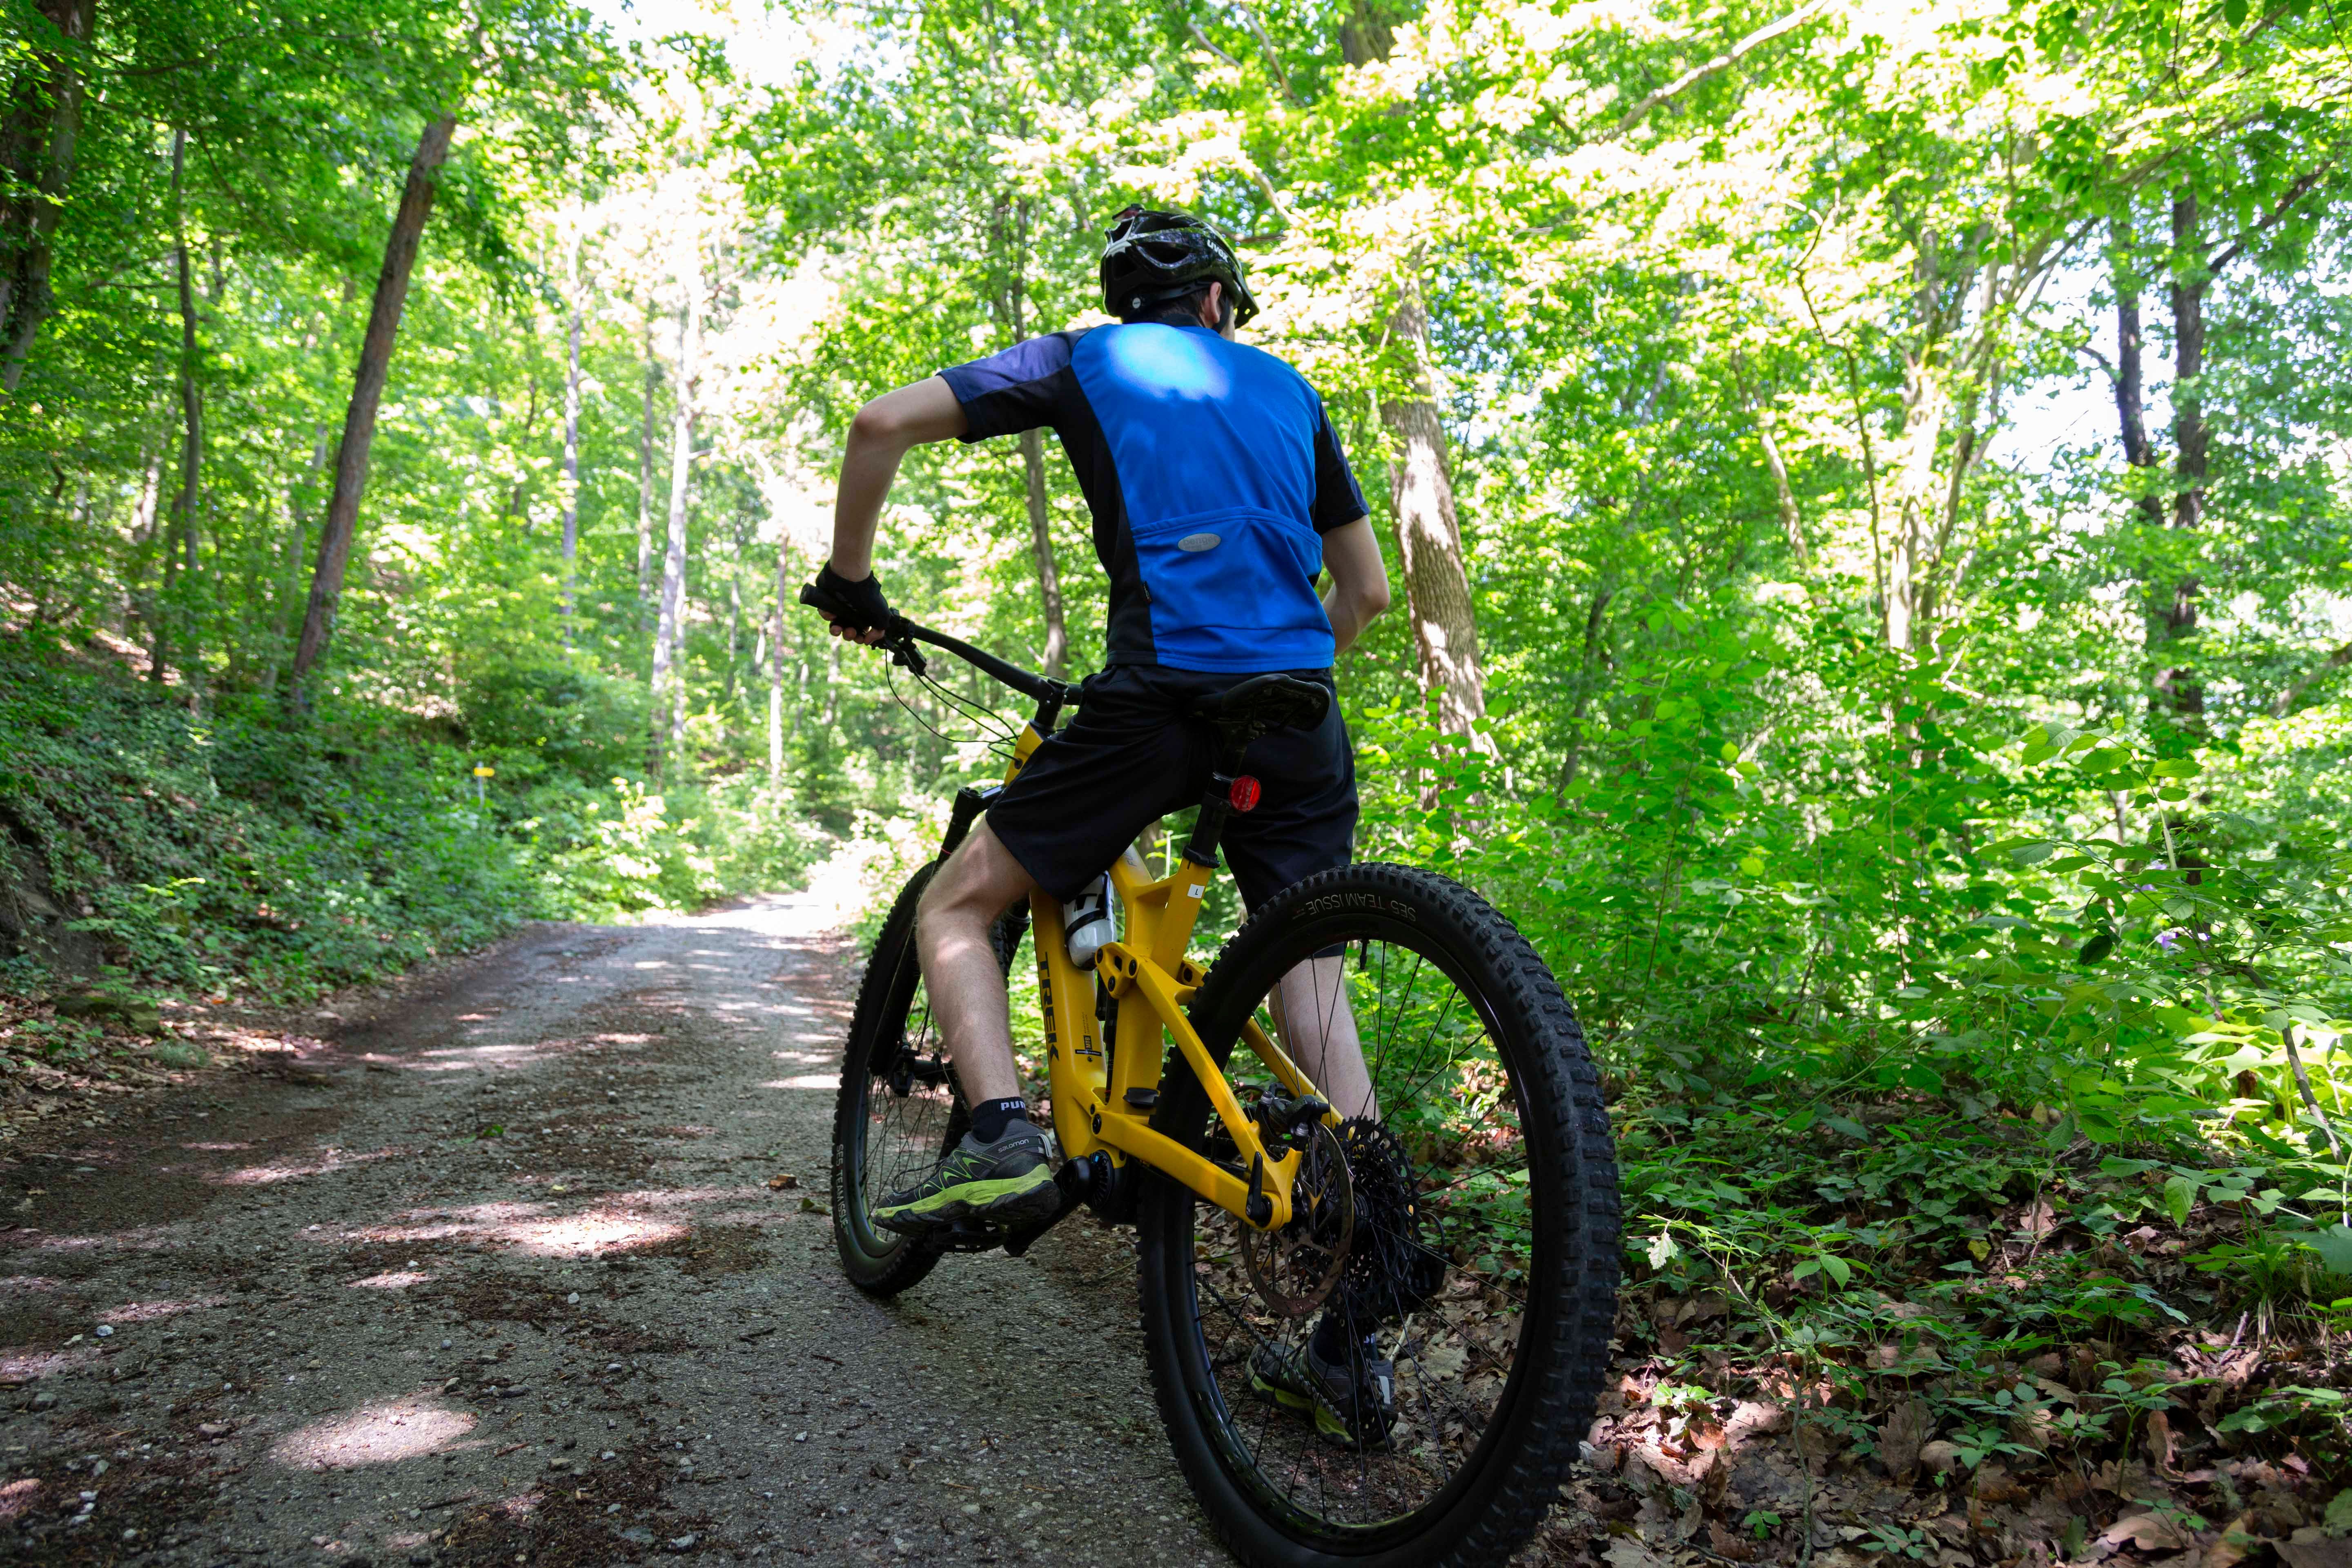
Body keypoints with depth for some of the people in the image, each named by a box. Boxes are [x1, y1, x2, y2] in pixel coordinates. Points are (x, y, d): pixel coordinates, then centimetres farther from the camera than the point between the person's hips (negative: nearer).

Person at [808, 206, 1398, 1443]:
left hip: (1160, 693, -4)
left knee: (955, 909, 12)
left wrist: (847, 578, 16)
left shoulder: (1084, 360, 16)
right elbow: (1366, 590, 25)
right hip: (1301, 719, 4)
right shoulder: (1287, 388, 25)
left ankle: (1002, 1139, -11)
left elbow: (883, 423, 4)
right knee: (1312, 993, 8)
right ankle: (1353, 1349, 8)